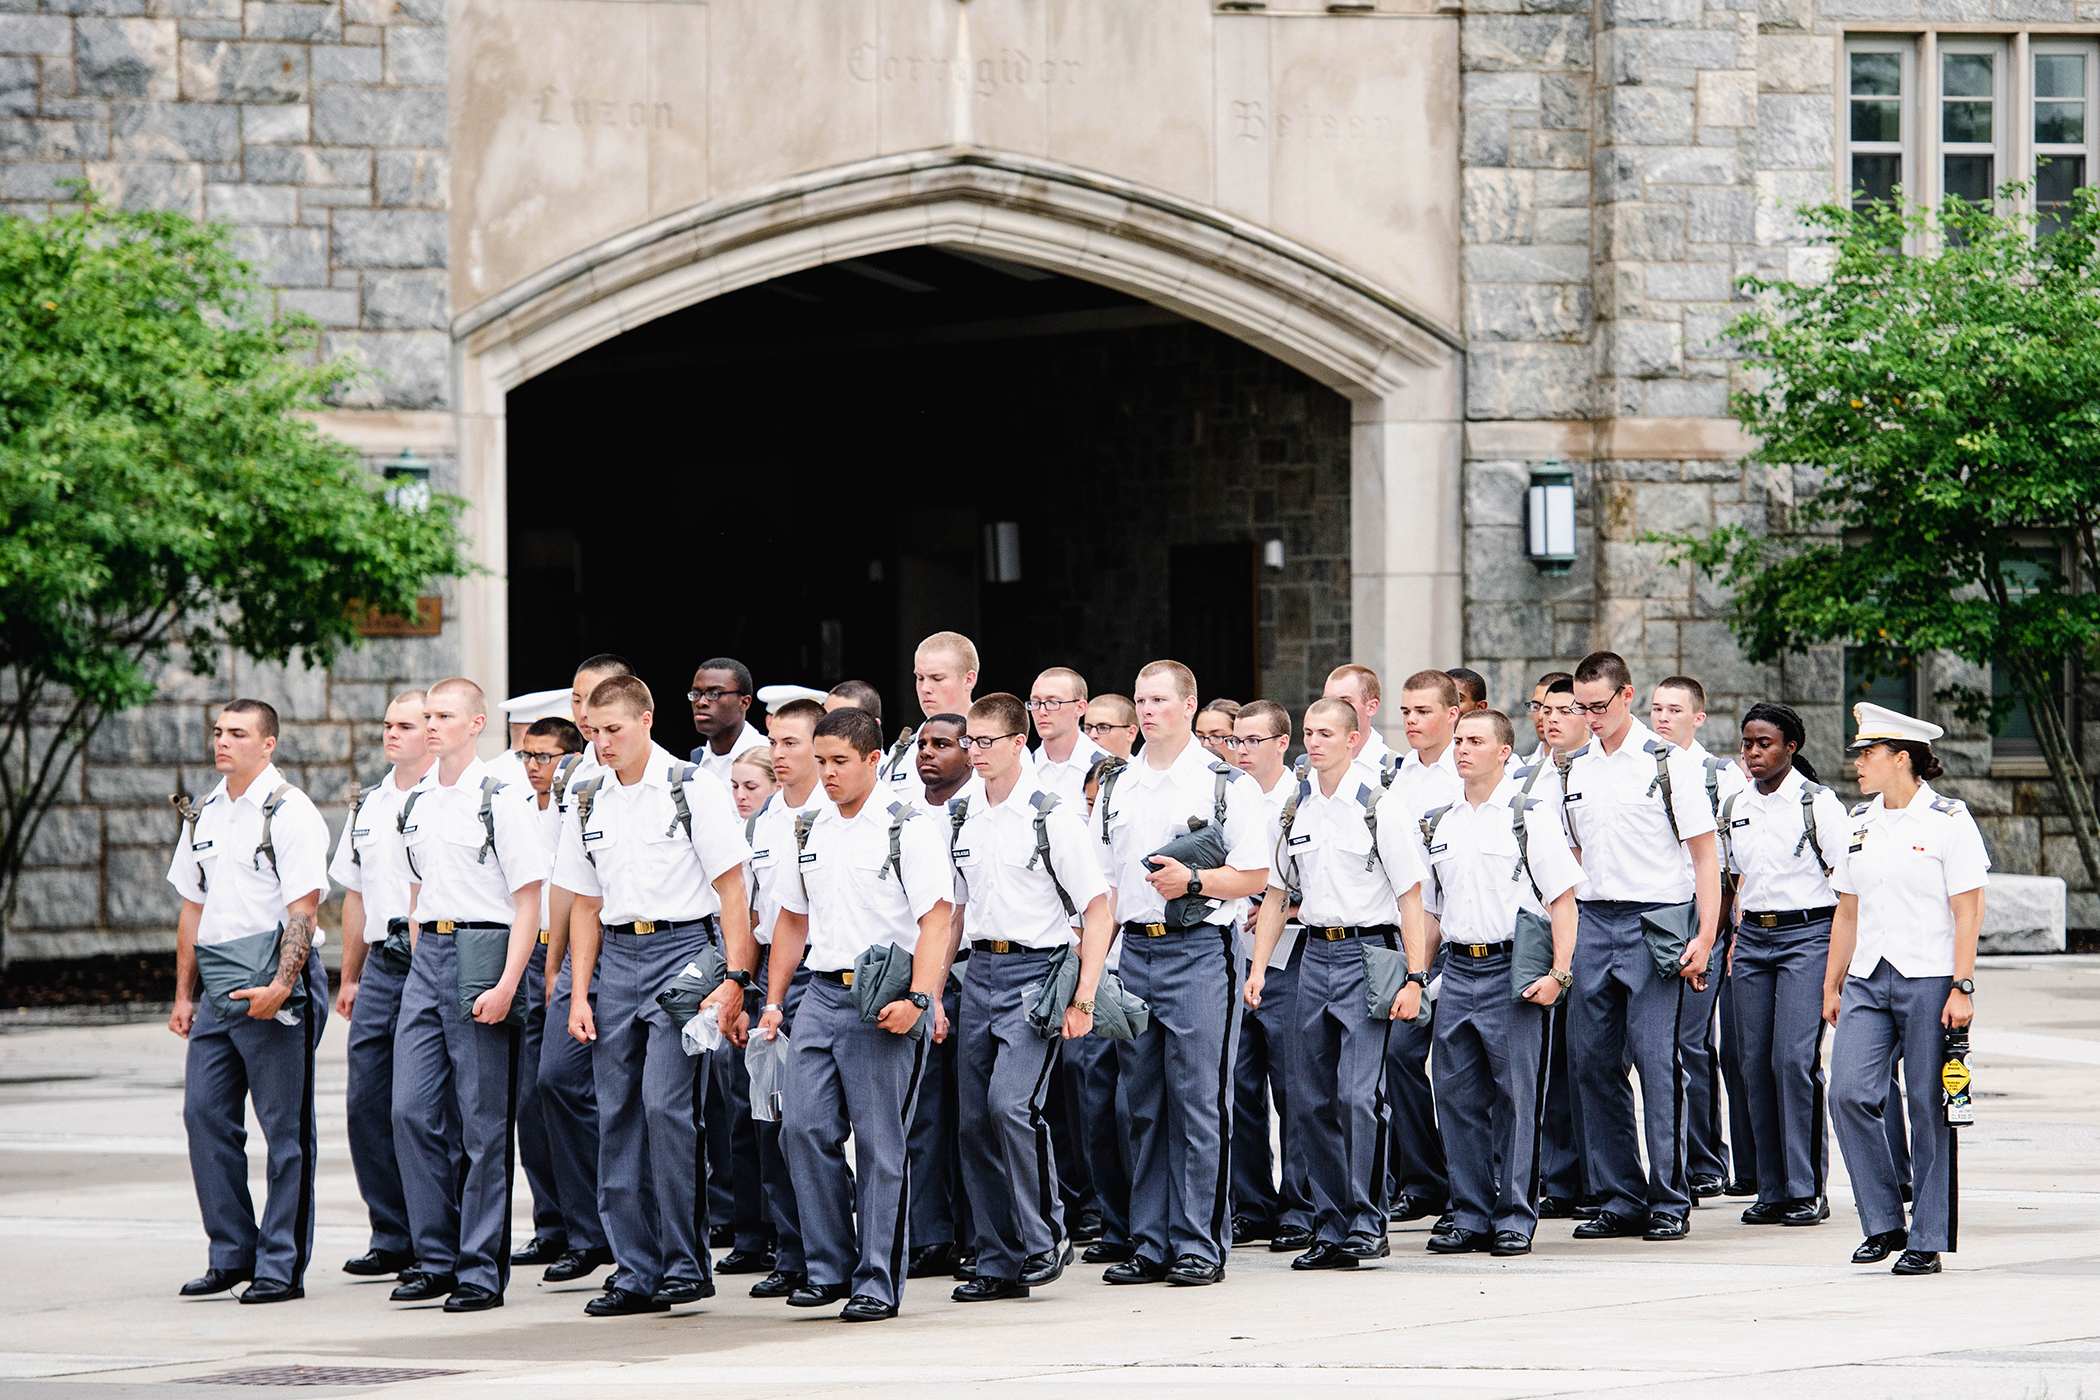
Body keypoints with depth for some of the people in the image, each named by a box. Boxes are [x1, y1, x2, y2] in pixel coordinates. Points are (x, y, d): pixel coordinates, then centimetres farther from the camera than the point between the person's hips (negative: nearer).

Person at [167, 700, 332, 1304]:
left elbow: (303, 909, -13)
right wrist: (184, 994, 15)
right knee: (205, 1116, 4)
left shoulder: (290, 812, -7)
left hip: (273, 989, -7)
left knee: (285, 1128, -2)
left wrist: (280, 986, -23)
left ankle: (281, 1266, 1)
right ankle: (231, 1254, 14)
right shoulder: (202, 816, 14)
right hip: (216, 988, 7)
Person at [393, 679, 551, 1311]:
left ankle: (482, 1269, 2)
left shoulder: (503, 799, -7)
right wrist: (420, 960, 15)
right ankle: (435, 1257, 10)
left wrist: (507, 984, -17)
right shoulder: (416, 803, 14)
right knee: (412, 1111, 2)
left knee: (483, 1121, -3)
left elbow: (529, 900, -9)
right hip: (427, 956, 7)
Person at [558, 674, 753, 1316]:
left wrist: (735, 978, -11)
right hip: (617, 956, 6)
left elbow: (732, 892, -4)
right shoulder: (589, 803, 13)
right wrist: (580, 993, 9)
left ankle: (686, 1263, -6)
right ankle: (635, 1272, 8)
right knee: (618, 1114, 3)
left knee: (666, 1105, -15)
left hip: (682, 949, -6)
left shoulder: (694, 791, -3)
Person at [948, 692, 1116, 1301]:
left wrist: (1082, 998, -12)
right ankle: (998, 1263, 11)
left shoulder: (1052, 816, -7)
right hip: (979, 972, 6)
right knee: (974, 1119, 3)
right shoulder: (960, 816, 10)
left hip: (1036, 970, -6)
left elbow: (1098, 911, -7)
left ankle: (1045, 1236, -5)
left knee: (1011, 1102, -21)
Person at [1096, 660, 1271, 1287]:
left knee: (1199, 1101, -6)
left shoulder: (1226, 783, 1)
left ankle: (1200, 1244, -3)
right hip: (1134, 950, 5)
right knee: (1144, 1105, 6)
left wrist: (1192, 881, -16)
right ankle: (1151, 1245, 10)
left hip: (1199, 951, -5)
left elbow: (1255, 875, -2)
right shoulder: (1116, 789, 15)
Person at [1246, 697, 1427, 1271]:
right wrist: (1258, 966, 9)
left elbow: (1410, 894, -6)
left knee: (1359, 1094, -13)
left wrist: (1415, 977, -12)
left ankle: (1367, 1225, -5)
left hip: (1370, 949, -6)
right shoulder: (1295, 807, 11)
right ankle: (1331, 1228, 13)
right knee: (1312, 1100, 5)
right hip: (1316, 950, 6)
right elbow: (1277, 892, 18)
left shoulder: (1378, 804, -6)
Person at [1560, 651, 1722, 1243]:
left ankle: (1669, 1202, -1)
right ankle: (1621, 1199, 11)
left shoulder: (1668, 763, -2)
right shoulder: (1575, 769, 13)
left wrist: (1705, 938, -10)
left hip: (1655, 923, -5)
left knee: (1657, 1061, -8)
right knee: (1594, 1062, 3)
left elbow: (1705, 856, -2)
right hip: (1591, 924, 5)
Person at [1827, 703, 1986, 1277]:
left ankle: (1928, 1240, 4)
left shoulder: (1948, 821, -3)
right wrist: (1832, 984, 15)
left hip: (1929, 979, -5)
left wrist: (1961, 988, -13)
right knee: (1849, 1093, -10)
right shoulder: (1860, 822, 14)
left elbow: (1967, 912, -6)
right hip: (1867, 981, 5)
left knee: (1929, 1109, -3)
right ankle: (1882, 1223, 2)